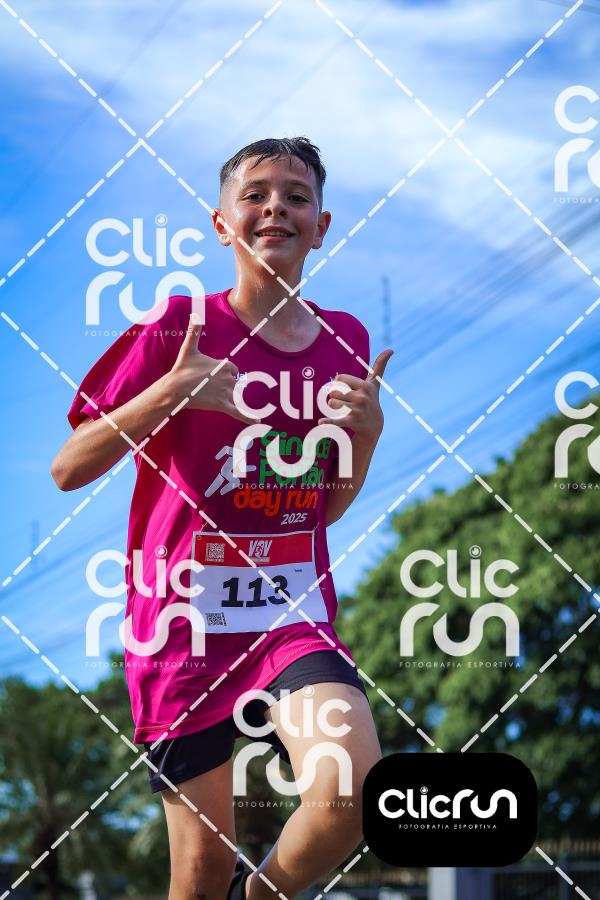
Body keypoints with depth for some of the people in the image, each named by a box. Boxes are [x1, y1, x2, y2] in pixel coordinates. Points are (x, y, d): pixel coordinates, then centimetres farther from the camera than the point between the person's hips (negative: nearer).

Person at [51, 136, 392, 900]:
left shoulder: (344, 342, 8)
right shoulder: (179, 329, -4)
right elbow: (67, 470, -6)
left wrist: (368, 432, -4)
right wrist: (171, 391, -19)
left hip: (296, 617, 2)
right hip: (184, 624, -2)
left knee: (353, 789, -25)